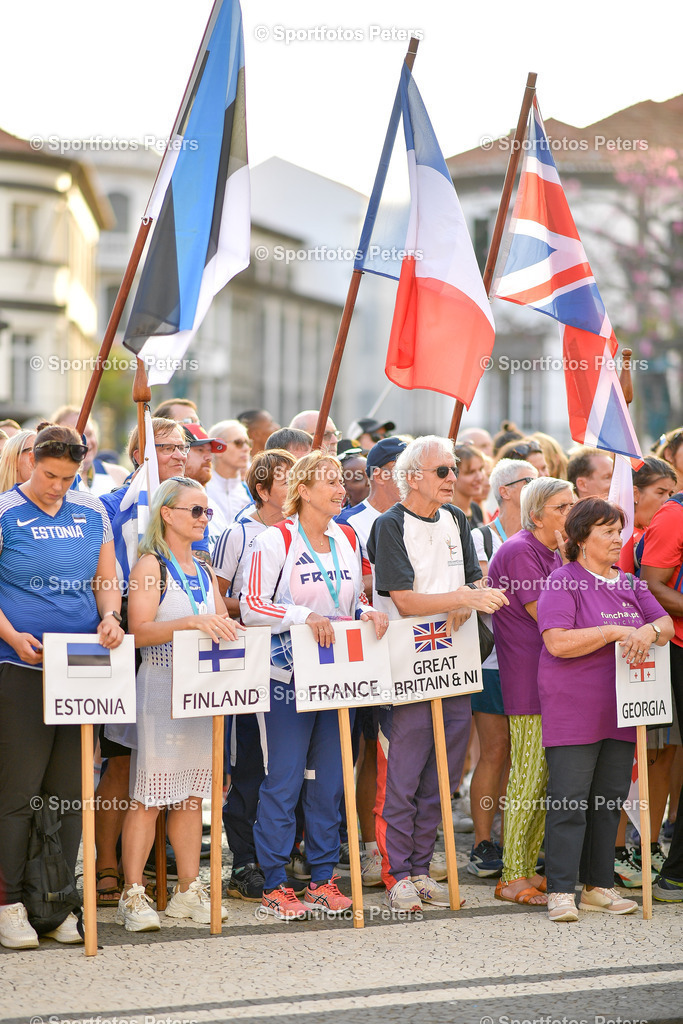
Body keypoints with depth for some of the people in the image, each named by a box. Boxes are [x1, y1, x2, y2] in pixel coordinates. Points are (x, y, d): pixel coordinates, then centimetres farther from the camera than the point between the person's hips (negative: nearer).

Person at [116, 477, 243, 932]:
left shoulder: (204, 571, 16)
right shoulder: (151, 566, -5)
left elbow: (220, 623, 18)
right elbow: (140, 630, -15)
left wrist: (228, 626, -4)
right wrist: (192, 622, -26)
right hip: (160, 689, -7)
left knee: (192, 794, 9)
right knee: (148, 795, -7)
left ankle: (189, 889, 15)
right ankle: (133, 895, -3)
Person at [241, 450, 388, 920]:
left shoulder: (348, 539, 11)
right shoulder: (276, 540, -8)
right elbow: (252, 604, -12)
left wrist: (369, 612, -2)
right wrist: (305, 616, -23)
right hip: (289, 676, -6)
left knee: (330, 778, 8)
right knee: (284, 779, -3)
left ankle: (323, 877, 16)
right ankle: (275, 884, 4)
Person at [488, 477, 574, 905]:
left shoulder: (554, 555, 17)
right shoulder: (518, 552, -12)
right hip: (526, 681, -9)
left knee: (547, 777, 10)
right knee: (528, 777, -7)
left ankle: (529, 867, 17)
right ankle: (512, 878, -3)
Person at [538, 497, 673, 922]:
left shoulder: (629, 584, 15)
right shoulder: (563, 582, -6)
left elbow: (666, 624, 8)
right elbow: (558, 642, -18)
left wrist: (649, 632, -15)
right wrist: (616, 633, -19)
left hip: (620, 711, 7)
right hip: (574, 709, -7)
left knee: (611, 799, 9)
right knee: (569, 801, -8)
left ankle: (599, 886, 16)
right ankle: (561, 891, -5)